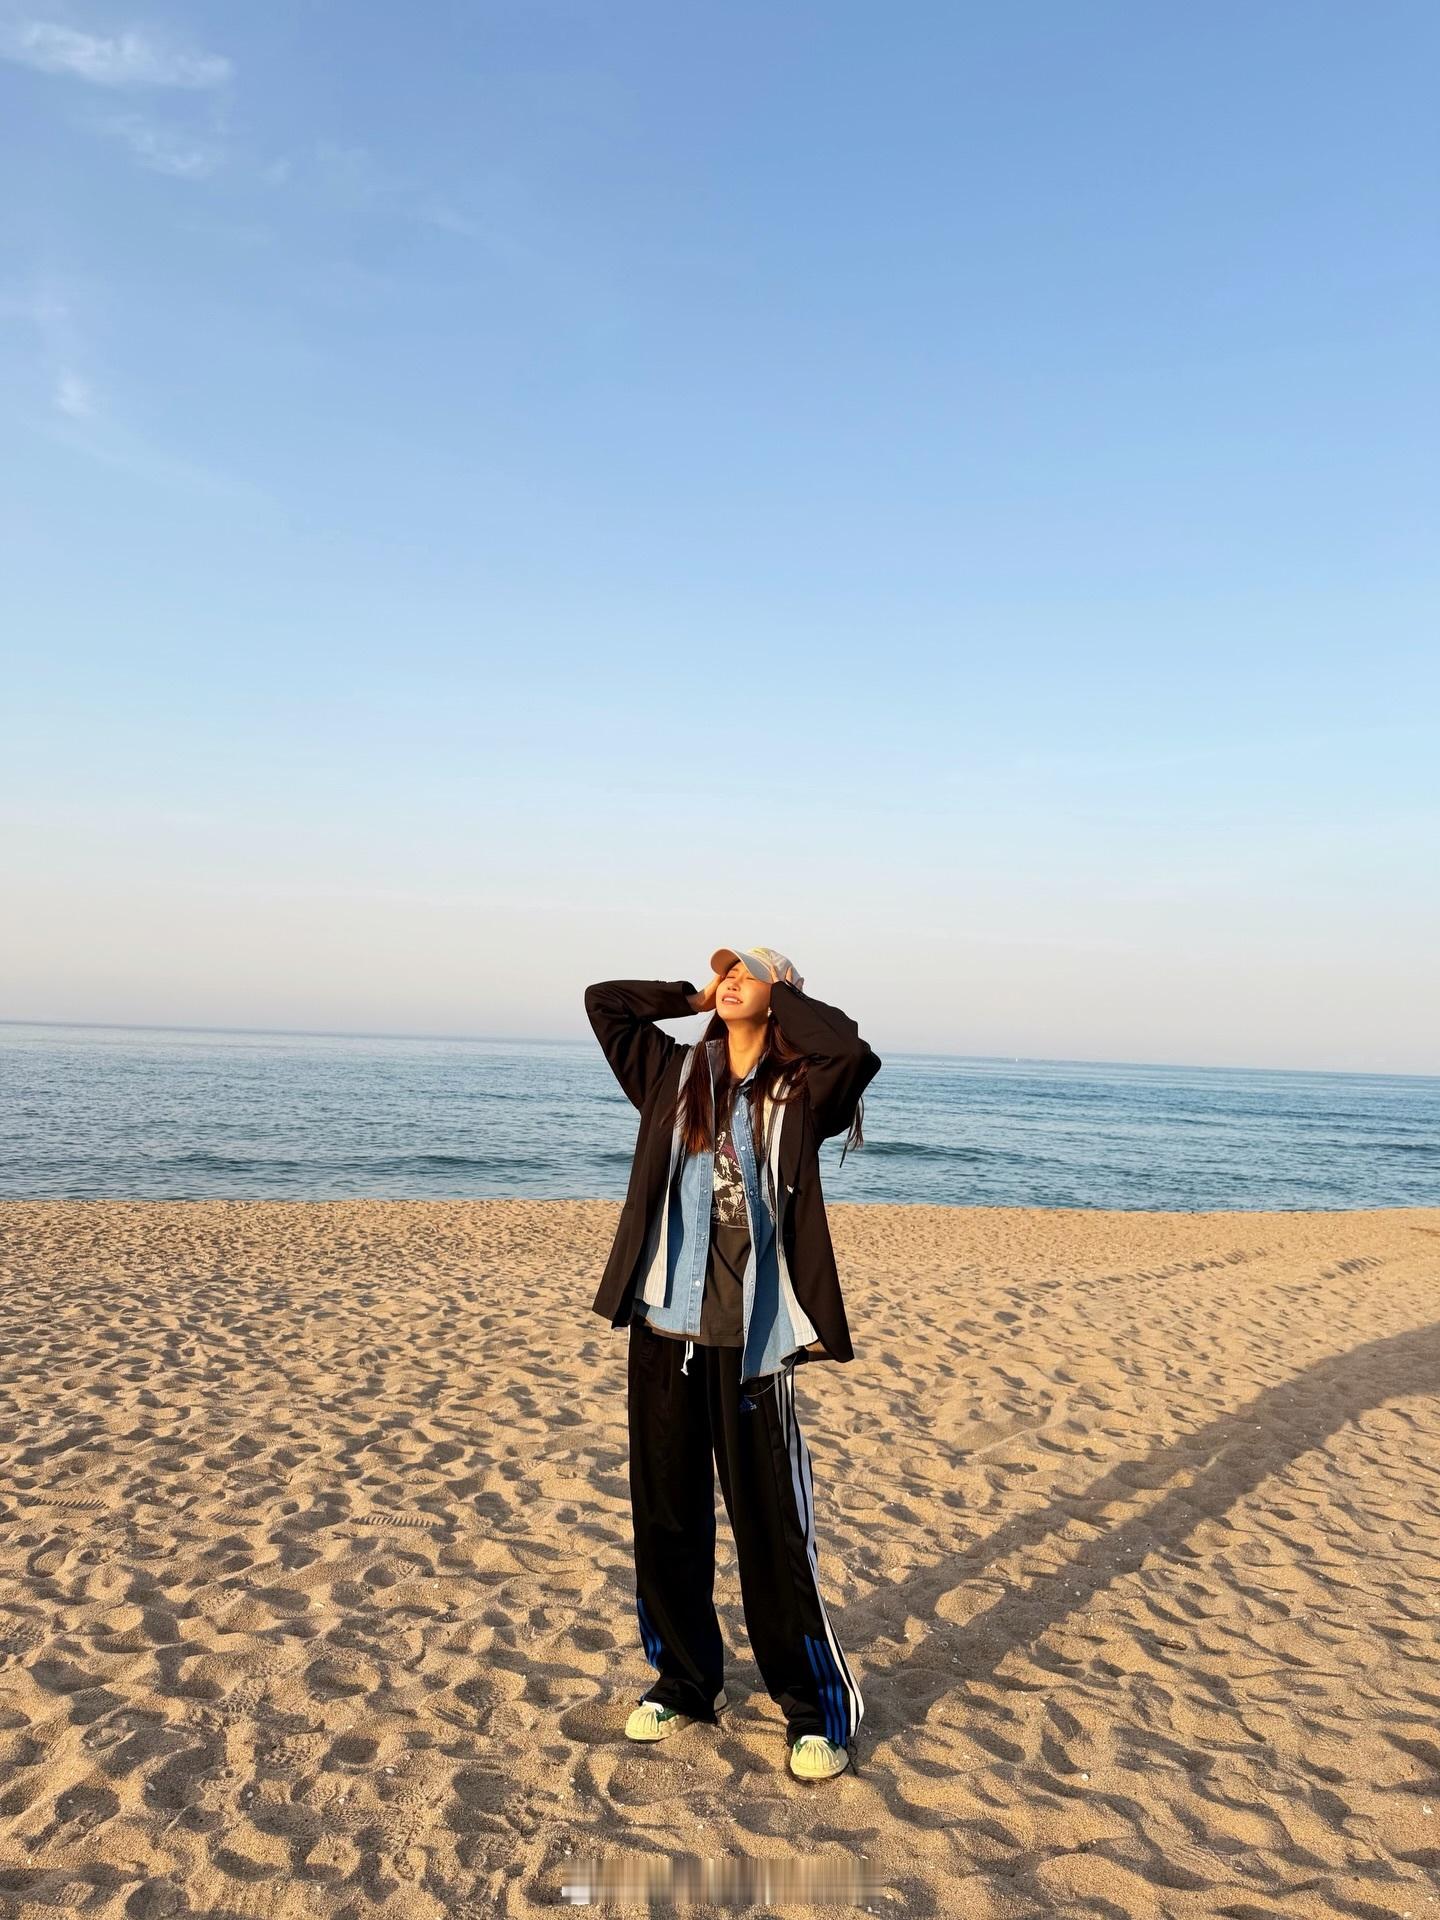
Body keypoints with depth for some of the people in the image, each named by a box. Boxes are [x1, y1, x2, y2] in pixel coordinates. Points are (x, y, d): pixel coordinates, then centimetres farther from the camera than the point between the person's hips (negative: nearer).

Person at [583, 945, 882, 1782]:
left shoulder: (801, 1092, -2)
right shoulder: (675, 1075, 9)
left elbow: (857, 1055, -23)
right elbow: (603, 1000, 9)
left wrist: (778, 993, -9)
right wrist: (695, 995, 9)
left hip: (751, 1346, -4)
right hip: (663, 1335, 4)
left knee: (775, 1532, 2)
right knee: (666, 1522, 14)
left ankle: (817, 1709, 19)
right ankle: (685, 1681, 34)